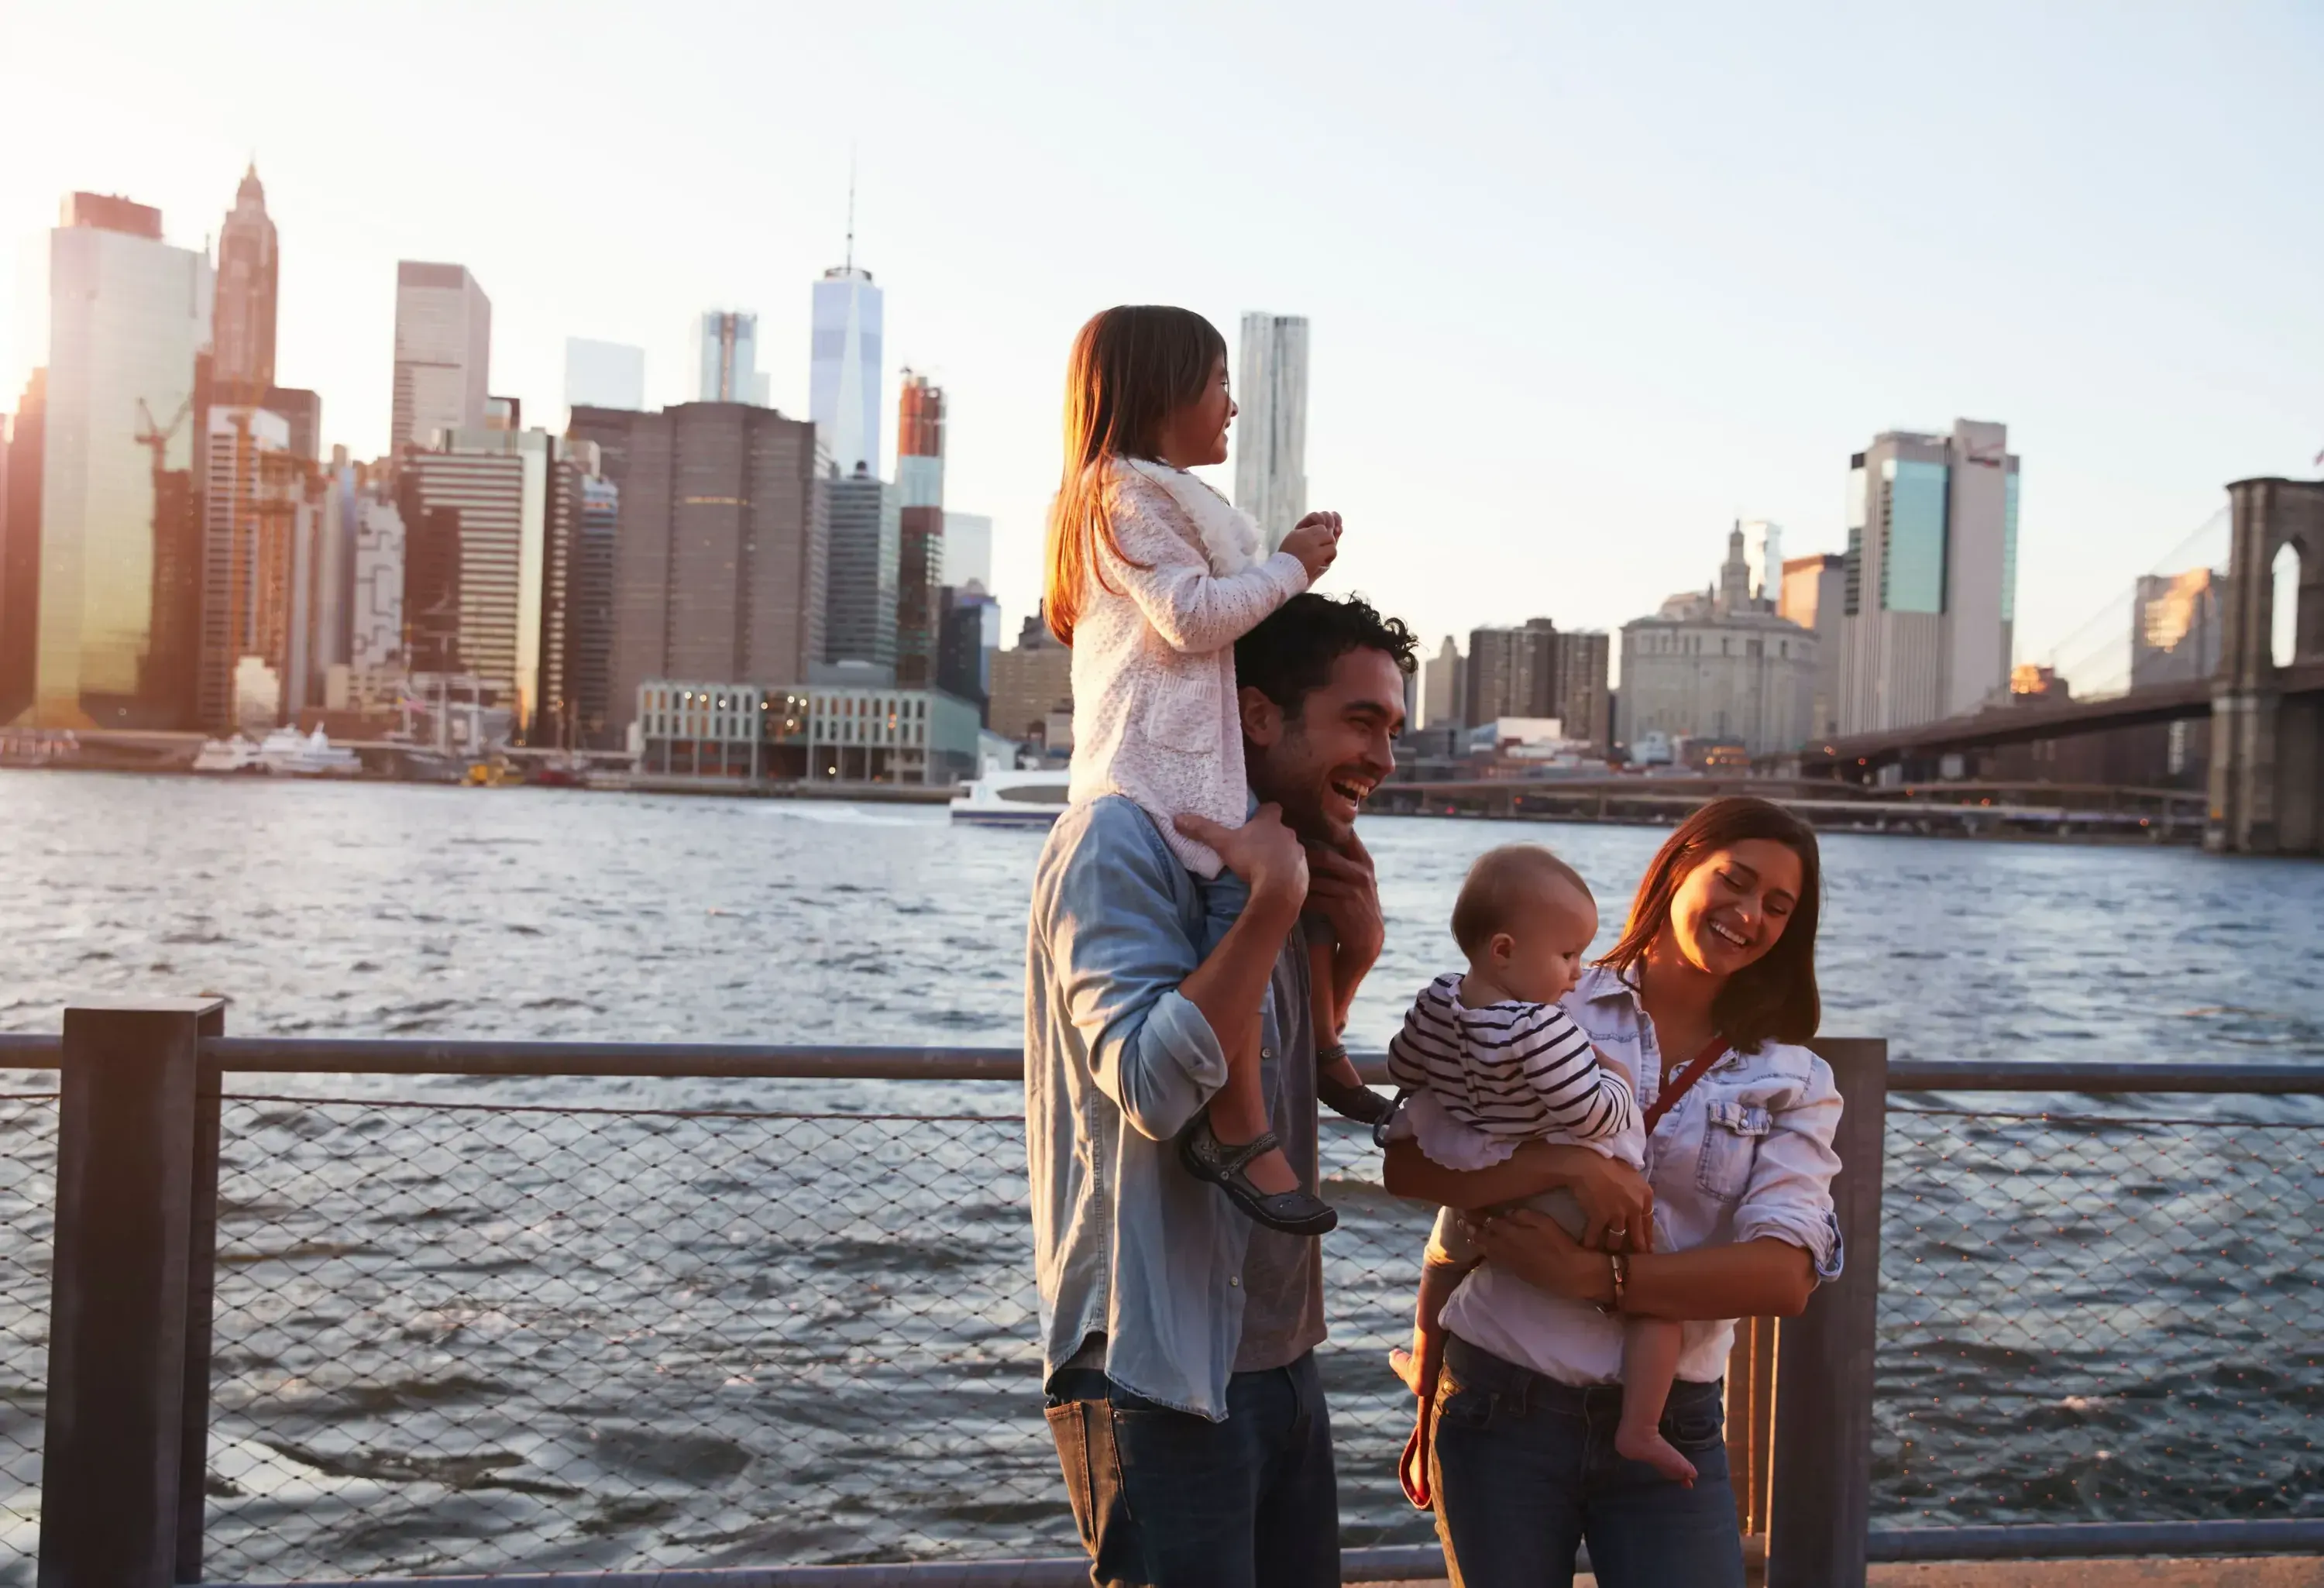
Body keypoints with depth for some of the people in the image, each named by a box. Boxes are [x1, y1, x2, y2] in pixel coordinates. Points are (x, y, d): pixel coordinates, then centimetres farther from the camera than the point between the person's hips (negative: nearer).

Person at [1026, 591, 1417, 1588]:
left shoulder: (1289, 862, 13)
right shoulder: (1120, 840, -14)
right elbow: (1155, 1087, -25)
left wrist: (1354, 954, 4)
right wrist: (1274, 902, -23)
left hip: (1280, 1359, 9)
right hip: (1156, 1371, -9)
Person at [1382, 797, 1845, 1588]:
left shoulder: (1792, 1084, 4)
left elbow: (1785, 1277, -10)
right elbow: (1408, 1162, -11)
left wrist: (1595, 1276, -18)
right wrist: (1566, 1165, -24)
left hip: (1668, 1430, 1)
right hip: (1502, 1404, -1)